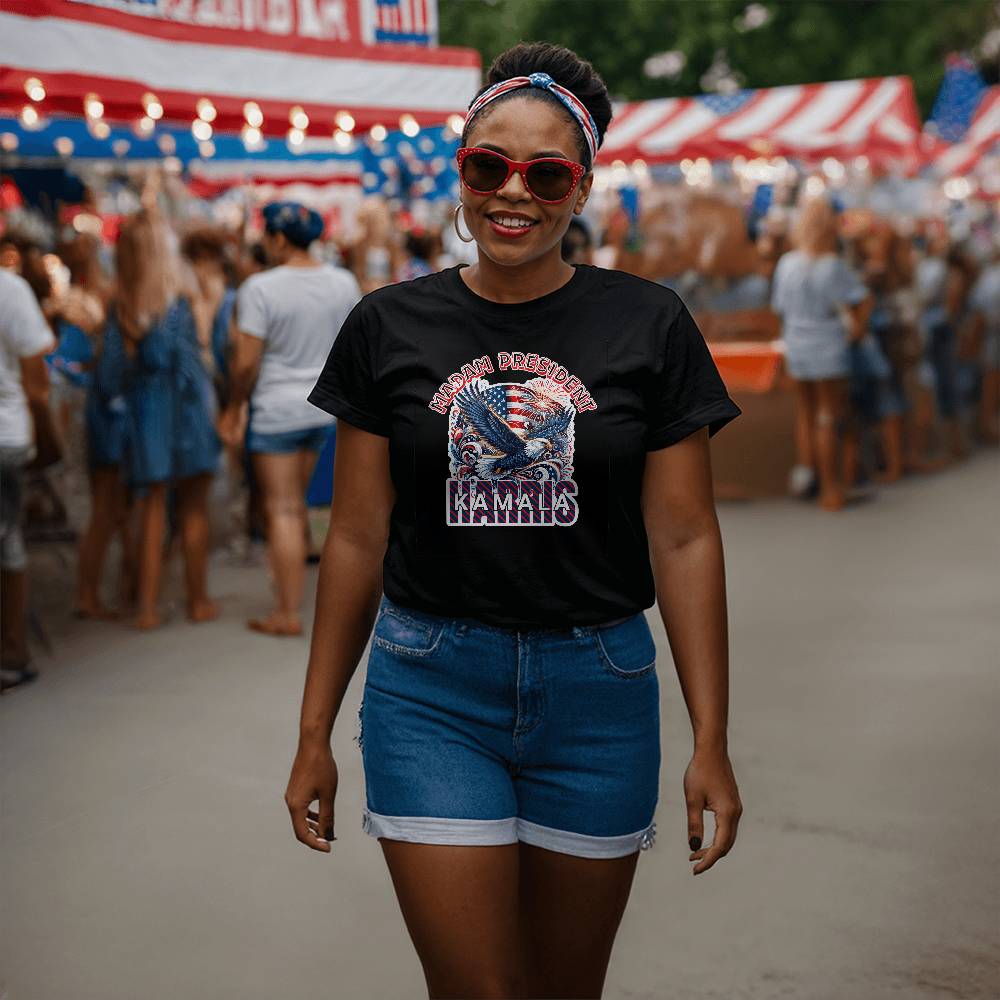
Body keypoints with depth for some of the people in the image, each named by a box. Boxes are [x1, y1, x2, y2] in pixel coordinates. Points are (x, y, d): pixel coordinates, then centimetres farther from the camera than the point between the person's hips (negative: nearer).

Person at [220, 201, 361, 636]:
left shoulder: (260, 288, -16)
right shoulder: (344, 282, 1)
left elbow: (246, 362, -16)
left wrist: (233, 408, -2)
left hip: (276, 410, -6)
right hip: (324, 408, 6)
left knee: (282, 510, 0)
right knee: (296, 502, 21)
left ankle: (288, 614, 3)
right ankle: (290, 587, 31)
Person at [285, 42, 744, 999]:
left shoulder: (648, 325, -2)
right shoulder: (388, 328, 0)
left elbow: (684, 538, -2)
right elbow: (357, 537, 3)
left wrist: (711, 739, -5)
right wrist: (314, 732, 4)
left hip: (599, 690, 1)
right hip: (430, 693, 0)